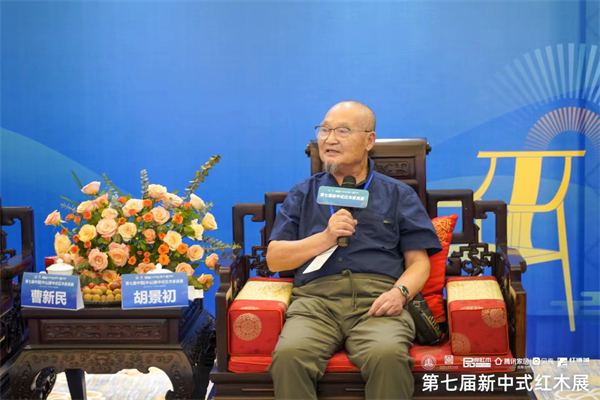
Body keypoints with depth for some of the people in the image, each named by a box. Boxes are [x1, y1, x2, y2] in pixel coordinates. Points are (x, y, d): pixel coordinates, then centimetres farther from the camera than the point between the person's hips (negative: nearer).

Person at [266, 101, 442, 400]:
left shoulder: (398, 195, 21)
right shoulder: (303, 195, 23)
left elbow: (418, 261, 14)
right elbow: (274, 259, 14)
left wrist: (400, 292, -8)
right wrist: (325, 238, -1)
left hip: (377, 299, -1)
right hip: (316, 299, 1)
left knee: (388, 356, -36)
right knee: (289, 355, -33)